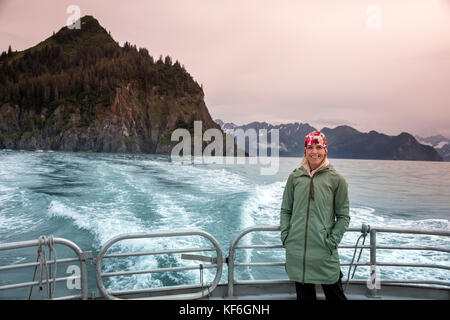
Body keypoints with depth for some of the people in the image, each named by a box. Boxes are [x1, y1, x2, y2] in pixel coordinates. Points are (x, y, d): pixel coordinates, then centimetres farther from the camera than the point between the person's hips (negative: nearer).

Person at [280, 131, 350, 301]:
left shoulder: (336, 179, -2)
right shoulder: (295, 177, 5)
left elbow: (343, 216, 2)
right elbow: (285, 210, 11)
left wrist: (332, 241, -8)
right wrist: (285, 235, 0)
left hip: (324, 252, -2)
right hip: (296, 250, 2)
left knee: (334, 293, 9)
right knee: (304, 294, 16)